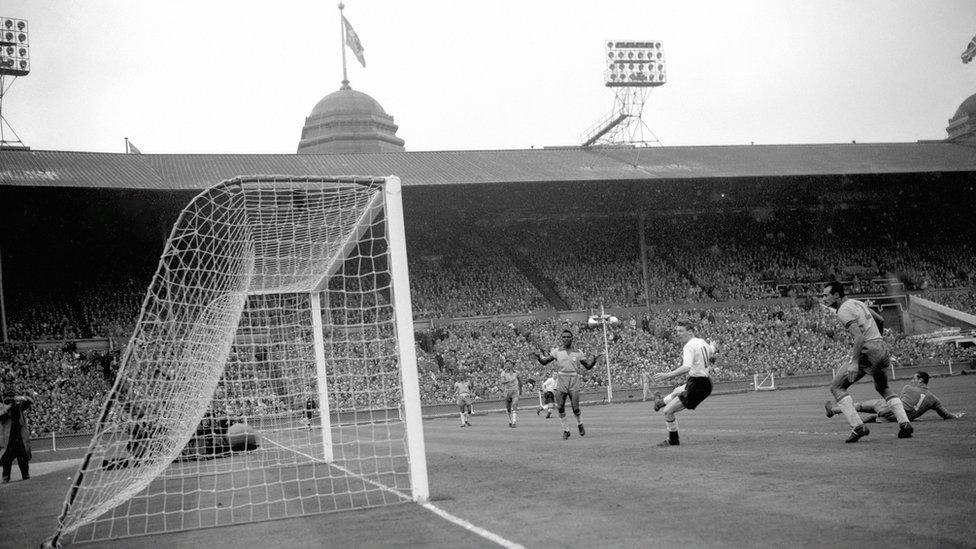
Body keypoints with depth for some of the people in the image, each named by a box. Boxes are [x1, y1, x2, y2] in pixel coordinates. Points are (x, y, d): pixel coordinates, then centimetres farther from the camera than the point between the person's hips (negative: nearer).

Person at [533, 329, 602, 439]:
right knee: (561, 408, -2)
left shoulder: (577, 353, 9)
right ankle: (565, 430, 12)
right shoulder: (557, 351, 8)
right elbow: (545, 362, 9)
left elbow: (588, 366, 15)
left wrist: (594, 361, -4)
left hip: (574, 382, -1)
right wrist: (539, 358, -11)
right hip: (561, 381, 1)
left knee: (576, 408, -3)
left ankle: (580, 424, 26)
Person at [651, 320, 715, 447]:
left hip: (696, 385, -10)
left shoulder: (689, 346, -21)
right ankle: (661, 403, 64)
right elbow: (712, 350, 30)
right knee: (676, 392, 37)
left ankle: (673, 441, 5)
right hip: (707, 382, 10)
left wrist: (666, 375, -41)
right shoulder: (702, 342, 7)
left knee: (668, 411, -7)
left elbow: (687, 367, -36)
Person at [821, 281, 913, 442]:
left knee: (836, 387, -1)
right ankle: (904, 423, 15)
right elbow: (879, 319, 31)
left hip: (868, 351, -9)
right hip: (883, 347, 9)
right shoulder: (857, 303, 19)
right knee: (883, 388, 29)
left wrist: (854, 363, -28)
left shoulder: (843, 310, -10)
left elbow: (859, 336, -22)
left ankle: (858, 427, -11)